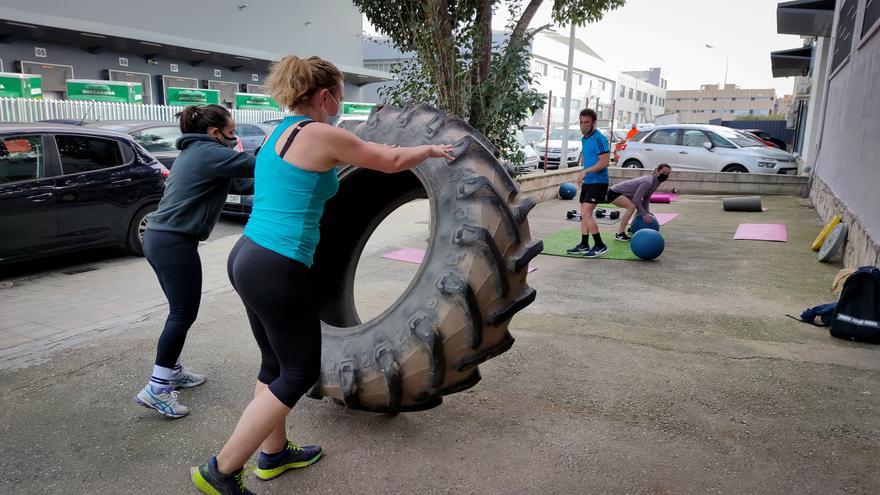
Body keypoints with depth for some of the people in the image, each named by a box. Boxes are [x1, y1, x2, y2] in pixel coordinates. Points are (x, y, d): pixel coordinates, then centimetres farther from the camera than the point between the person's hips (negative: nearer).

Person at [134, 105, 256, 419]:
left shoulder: (194, 152, 18)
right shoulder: (211, 153, -12)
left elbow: (238, 167, 19)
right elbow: (257, 167, -17)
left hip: (159, 237, 10)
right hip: (174, 243, -10)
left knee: (180, 310, 19)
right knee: (184, 313, -5)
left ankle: (172, 371, 30)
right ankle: (156, 390, -2)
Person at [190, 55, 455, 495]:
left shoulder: (279, 134, 14)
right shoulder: (323, 135, -11)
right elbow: (392, 161, -1)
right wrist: (430, 150, 17)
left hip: (247, 259, 9)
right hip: (277, 270, -9)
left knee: (276, 363, 21)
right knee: (300, 372, 5)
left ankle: (273, 454, 37)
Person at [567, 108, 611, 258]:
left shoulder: (599, 139, -15)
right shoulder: (584, 139, 13)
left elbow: (604, 162, -23)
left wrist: (586, 171, -29)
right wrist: (582, 158, 11)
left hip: (598, 182, -9)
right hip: (587, 182, 9)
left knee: (586, 213, -14)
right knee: (584, 214, 12)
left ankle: (600, 245, -6)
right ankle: (584, 245, 20)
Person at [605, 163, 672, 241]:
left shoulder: (656, 183, 2)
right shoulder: (648, 182, -28)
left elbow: (646, 199, 11)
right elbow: (636, 199, -30)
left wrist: (647, 213, 0)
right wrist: (644, 214, -24)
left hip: (624, 194, 11)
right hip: (614, 193, -11)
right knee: (632, 207, -31)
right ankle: (619, 234, -25)